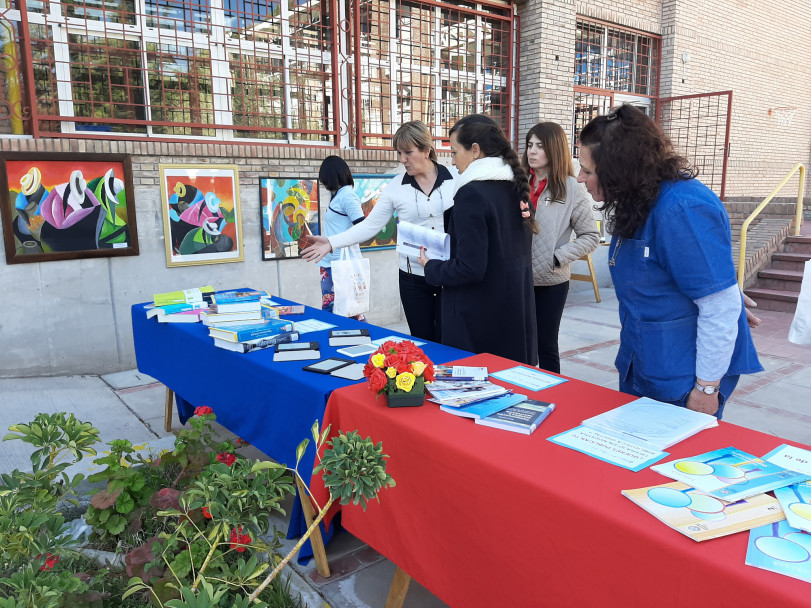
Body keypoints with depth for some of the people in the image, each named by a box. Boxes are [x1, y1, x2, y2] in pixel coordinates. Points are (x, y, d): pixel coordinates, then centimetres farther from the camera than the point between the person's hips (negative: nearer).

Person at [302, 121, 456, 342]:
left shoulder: (455, 178, -2)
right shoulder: (396, 187, 1)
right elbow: (370, 225, 0)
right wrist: (331, 242, -9)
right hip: (414, 276, 1)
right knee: (422, 342, 8)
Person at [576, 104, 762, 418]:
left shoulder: (682, 209, -25)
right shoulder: (638, 204, 3)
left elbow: (721, 306, -24)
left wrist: (707, 388, -18)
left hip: (683, 379, -9)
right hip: (640, 368, 9)